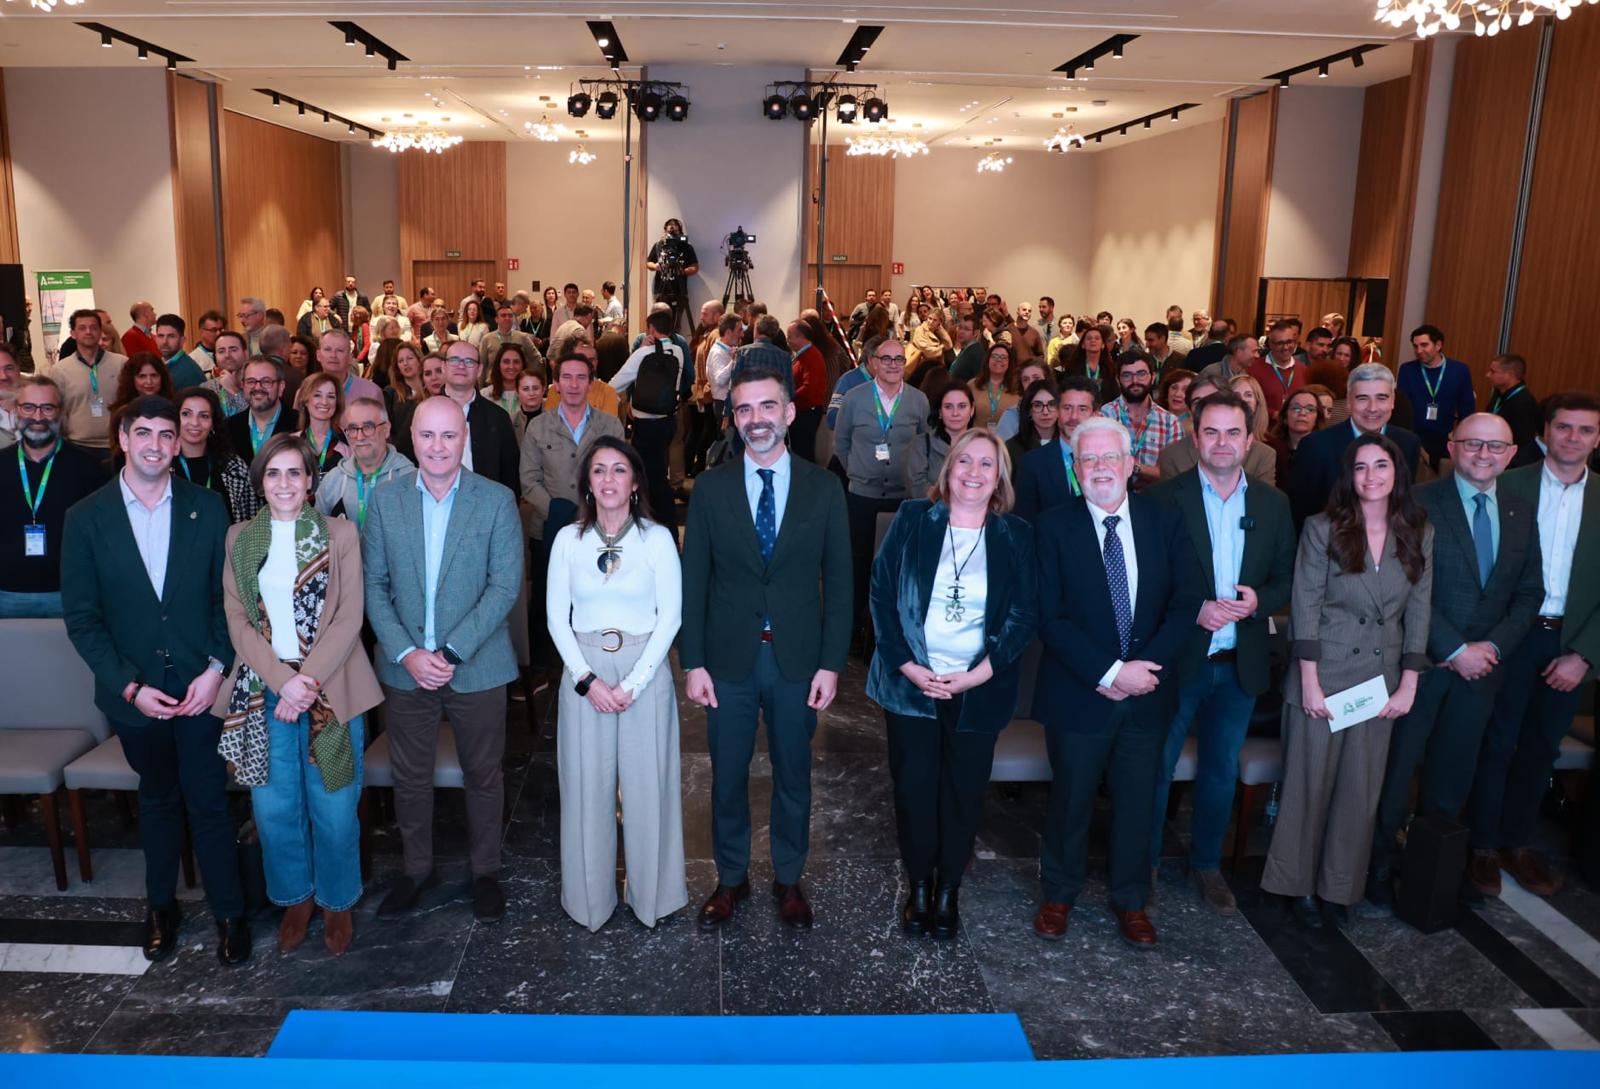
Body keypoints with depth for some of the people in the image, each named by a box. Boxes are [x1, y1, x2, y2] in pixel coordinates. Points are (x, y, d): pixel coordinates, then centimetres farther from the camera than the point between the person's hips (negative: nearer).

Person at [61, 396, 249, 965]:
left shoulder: (206, 507, -3)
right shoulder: (86, 518, -4)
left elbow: (228, 596, -1)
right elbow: (82, 618, -3)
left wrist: (216, 668, -11)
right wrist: (130, 686, -10)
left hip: (200, 684, -1)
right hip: (134, 691, 1)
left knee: (208, 801, 4)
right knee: (158, 798, 18)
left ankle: (229, 911, 19)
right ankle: (161, 905, 36)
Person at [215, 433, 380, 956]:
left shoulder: (340, 534, 0)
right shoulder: (240, 538, 7)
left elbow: (349, 618, -5)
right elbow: (237, 620, 2)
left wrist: (308, 682, -15)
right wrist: (283, 680, -12)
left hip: (330, 689, -2)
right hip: (263, 688, 2)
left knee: (333, 806, 3)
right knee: (274, 806, 7)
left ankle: (338, 901, 25)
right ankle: (295, 897, 30)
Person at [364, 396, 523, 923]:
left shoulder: (497, 500, -8)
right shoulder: (385, 498, -1)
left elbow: (505, 585, -12)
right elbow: (373, 583, 0)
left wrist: (451, 651, -18)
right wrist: (406, 653, -12)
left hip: (477, 666, -2)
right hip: (405, 665, 2)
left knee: (483, 775, 12)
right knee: (410, 776, 14)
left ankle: (485, 871, 32)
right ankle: (417, 868, 35)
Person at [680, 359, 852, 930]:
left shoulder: (823, 487, -1)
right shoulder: (711, 487, -1)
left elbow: (838, 582, 0)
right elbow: (693, 580, -1)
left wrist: (831, 663, -5)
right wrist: (692, 662, -5)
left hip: (796, 658, 0)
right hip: (729, 657, 0)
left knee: (793, 775, 14)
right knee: (727, 776, 12)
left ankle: (789, 878, 34)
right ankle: (731, 877, 32)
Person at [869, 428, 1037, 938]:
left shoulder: (1015, 536, 0)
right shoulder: (912, 520, -1)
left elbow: (1024, 614, -3)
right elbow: (882, 594, -2)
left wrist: (976, 674, -13)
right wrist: (908, 666, -11)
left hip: (979, 690, 0)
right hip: (911, 682, 0)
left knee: (964, 791, 8)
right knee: (914, 787, 5)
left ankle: (948, 889, 27)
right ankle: (918, 886, 25)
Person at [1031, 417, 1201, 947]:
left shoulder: (1164, 521, -1)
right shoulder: (1054, 527, -9)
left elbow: (1186, 603, -4)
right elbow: (1050, 618, -13)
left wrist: (1143, 667, -15)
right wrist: (1109, 671, -20)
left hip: (1146, 692, 2)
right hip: (1079, 694, -2)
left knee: (1137, 802, 15)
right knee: (1071, 801, 13)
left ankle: (1130, 900, 36)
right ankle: (1059, 895, 35)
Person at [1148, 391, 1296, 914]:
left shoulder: (1273, 504, 4)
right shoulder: (1165, 497, -9)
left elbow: (1286, 577, 8)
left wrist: (1259, 601, -12)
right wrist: (1194, 610, -20)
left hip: (1240, 664, 4)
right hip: (1177, 658, -4)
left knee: (1222, 770, 17)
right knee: (1156, 767, 9)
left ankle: (1206, 864, 35)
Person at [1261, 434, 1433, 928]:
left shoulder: (1419, 534, 4)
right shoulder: (1322, 529, -6)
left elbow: (1419, 611, 5)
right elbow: (1305, 606, -8)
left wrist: (1409, 685, 1)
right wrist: (1309, 682, -12)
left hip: (1382, 679, 3)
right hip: (1324, 672, -3)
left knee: (1361, 788, 9)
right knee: (1309, 781, 4)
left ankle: (1339, 884, 25)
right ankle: (1298, 883, 20)